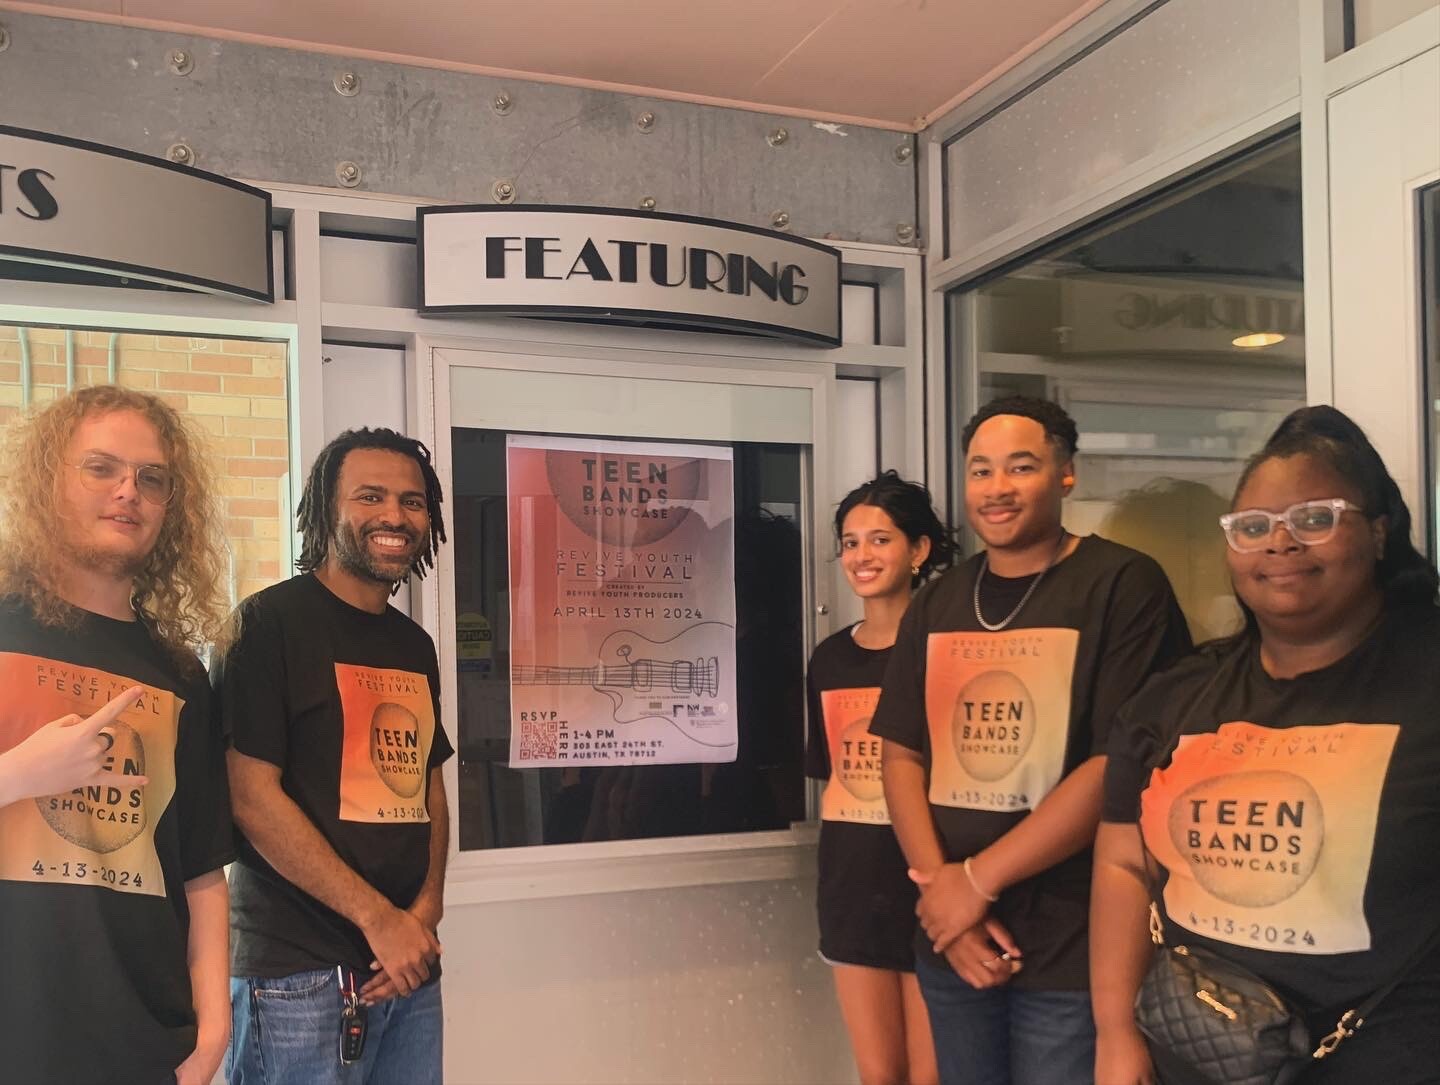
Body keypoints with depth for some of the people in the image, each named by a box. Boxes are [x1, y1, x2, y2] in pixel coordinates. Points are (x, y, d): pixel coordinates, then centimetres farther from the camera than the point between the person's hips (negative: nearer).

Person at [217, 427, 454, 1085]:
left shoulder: (415, 645, 13)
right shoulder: (270, 622, -8)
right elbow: (253, 797, -14)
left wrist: (426, 913, -2)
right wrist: (379, 918, -14)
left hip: (409, 968, 6)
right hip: (299, 975, -6)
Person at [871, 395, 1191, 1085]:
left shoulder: (1123, 586, -9)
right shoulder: (936, 605, 9)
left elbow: (1121, 763, -16)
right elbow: (901, 755, 7)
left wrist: (977, 879, -14)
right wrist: (940, 890, -8)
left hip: (1074, 953, -5)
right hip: (948, 945, 5)